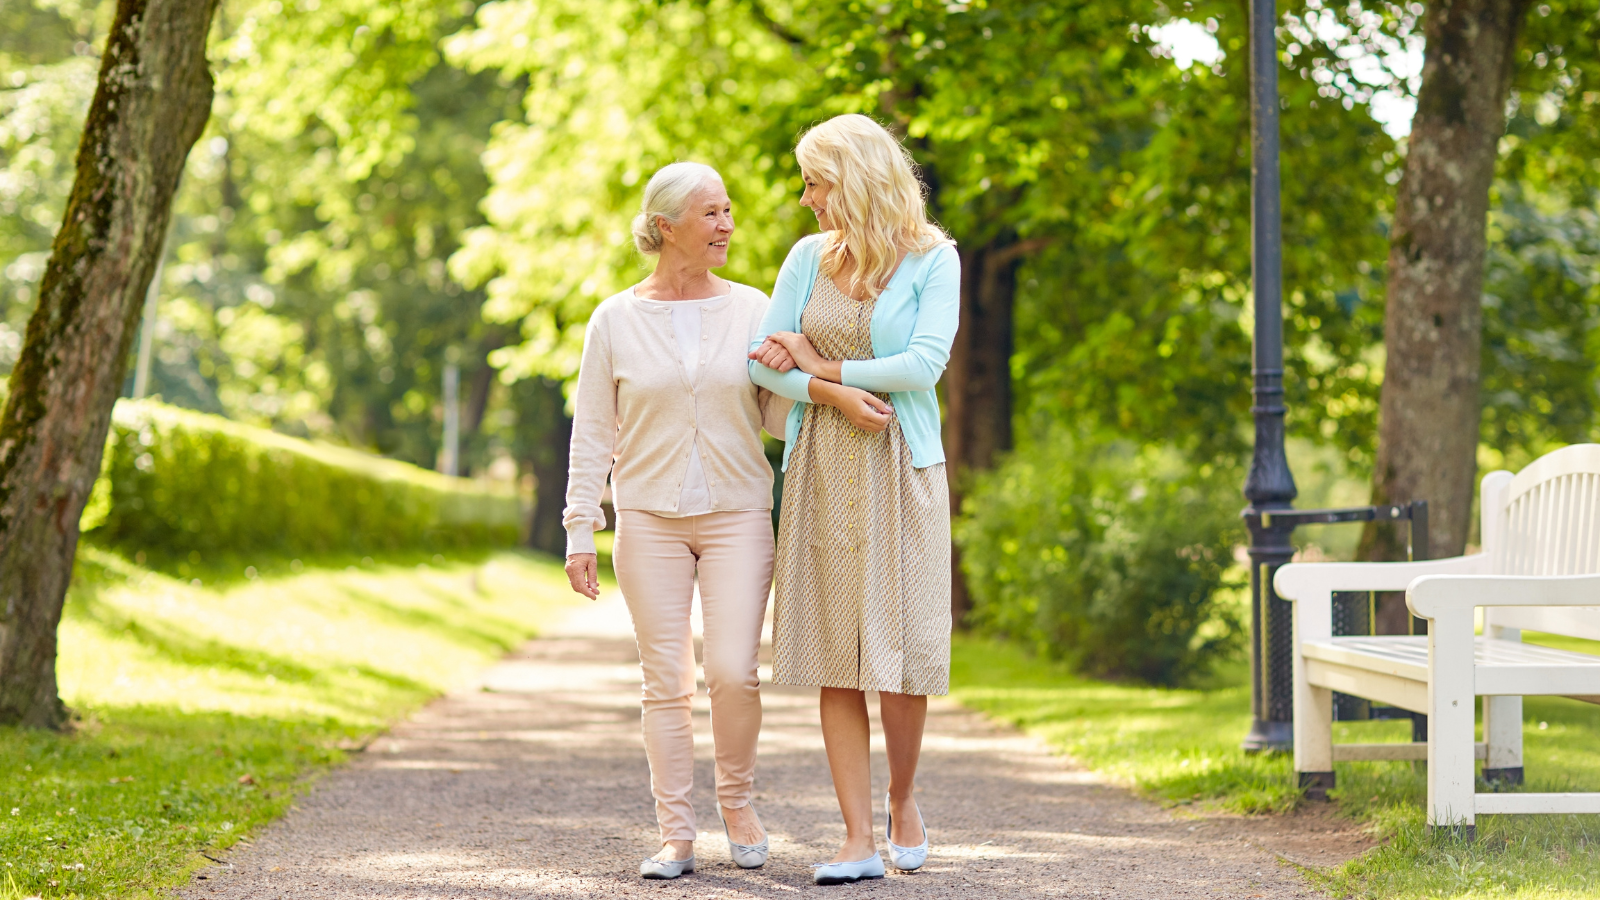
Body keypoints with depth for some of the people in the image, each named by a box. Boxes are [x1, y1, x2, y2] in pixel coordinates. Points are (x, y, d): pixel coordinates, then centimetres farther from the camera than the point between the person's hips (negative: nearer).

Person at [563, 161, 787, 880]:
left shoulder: (751, 309, 5)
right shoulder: (616, 321, 2)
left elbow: (782, 411, 6)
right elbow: (592, 434, 4)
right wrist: (580, 531, -2)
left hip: (736, 516, 0)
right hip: (649, 518, 0)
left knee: (733, 673, -10)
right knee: (666, 681, 0)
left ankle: (736, 804, 14)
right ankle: (675, 835, 6)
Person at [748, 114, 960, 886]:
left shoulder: (933, 260, -3)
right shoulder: (810, 256, 8)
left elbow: (923, 366, -14)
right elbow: (765, 360, 3)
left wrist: (817, 364, -8)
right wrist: (833, 393, -13)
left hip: (900, 472, -3)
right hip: (822, 472, 3)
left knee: (900, 653, -6)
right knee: (835, 658, -1)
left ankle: (902, 797, 22)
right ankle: (859, 840, 1)